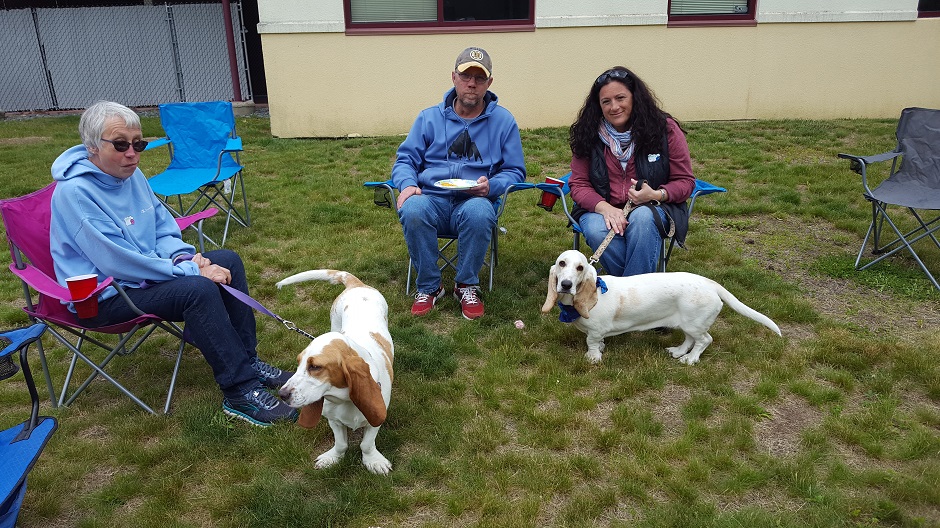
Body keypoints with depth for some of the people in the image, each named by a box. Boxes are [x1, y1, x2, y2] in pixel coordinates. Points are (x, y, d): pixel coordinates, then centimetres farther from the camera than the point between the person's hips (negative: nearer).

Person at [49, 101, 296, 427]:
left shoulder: (131, 175, 2)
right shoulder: (73, 192, -23)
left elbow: (164, 229, 10)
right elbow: (118, 262, -27)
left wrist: (184, 257, -12)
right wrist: (190, 270, -25)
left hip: (144, 273, 9)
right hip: (105, 296, -9)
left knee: (228, 260, -2)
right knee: (198, 289, -30)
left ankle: (247, 361, 1)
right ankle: (241, 393, -26)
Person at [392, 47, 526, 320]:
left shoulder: (503, 121, 10)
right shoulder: (429, 118, 13)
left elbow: (515, 172, 11)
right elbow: (405, 159, 12)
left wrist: (490, 186, -11)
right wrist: (407, 184, -13)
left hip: (475, 201, -1)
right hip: (432, 199, 1)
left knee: (478, 212, -38)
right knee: (412, 211, -35)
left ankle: (467, 285, -13)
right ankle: (429, 287, -13)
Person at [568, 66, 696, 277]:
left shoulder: (665, 129, -2)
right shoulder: (588, 135, 1)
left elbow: (685, 181, 2)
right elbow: (578, 184, 0)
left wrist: (656, 195, -20)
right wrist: (605, 208, -20)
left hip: (652, 209, -1)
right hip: (601, 209, 1)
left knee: (642, 219, -37)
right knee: (597, 231, -34)